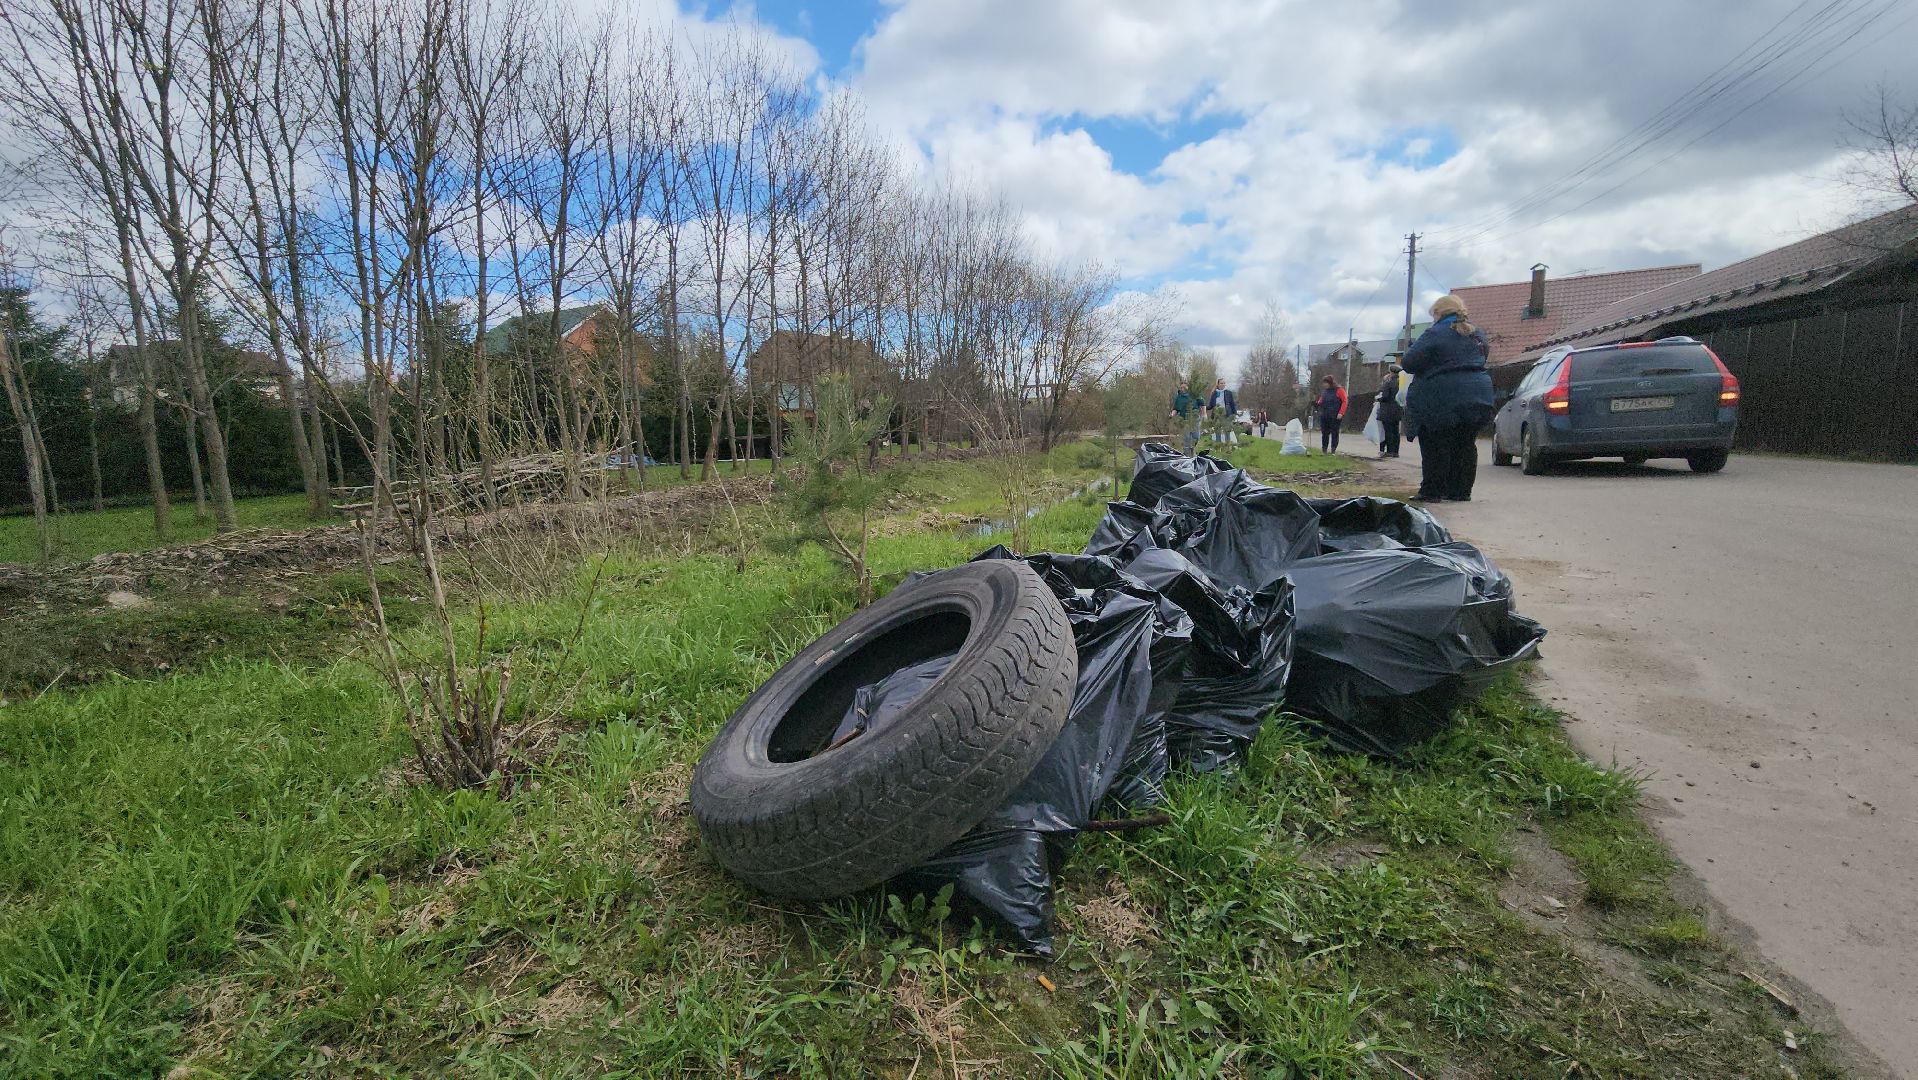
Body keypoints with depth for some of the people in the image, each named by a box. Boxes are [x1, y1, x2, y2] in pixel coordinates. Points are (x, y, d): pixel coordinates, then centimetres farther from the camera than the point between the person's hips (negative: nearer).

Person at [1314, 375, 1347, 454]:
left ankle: (1333, 450, 4)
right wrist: (1316, 404, -5)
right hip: (1324, 416, 5)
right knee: (1324, 433, 6)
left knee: (1334, 433, 0)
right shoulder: (1324, 391, 13)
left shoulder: (1339, 390, -3)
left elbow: (1344, 401, -7)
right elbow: (1321, 401, 18)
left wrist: (1341, 413, -15)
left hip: (1335, 417, -5)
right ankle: (1324, 450, 11)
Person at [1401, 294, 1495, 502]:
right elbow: (1483, 356, 26)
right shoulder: (1477, 335, 13)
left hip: (1445, 401, -7)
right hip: (1477, 398, 7)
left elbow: (1408, 363, -14)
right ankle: (1460, 491, 16)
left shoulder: (1435, 335, -11)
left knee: (1435, 446, 1)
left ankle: (1432, 491, 2)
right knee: (1465, 445, 13)